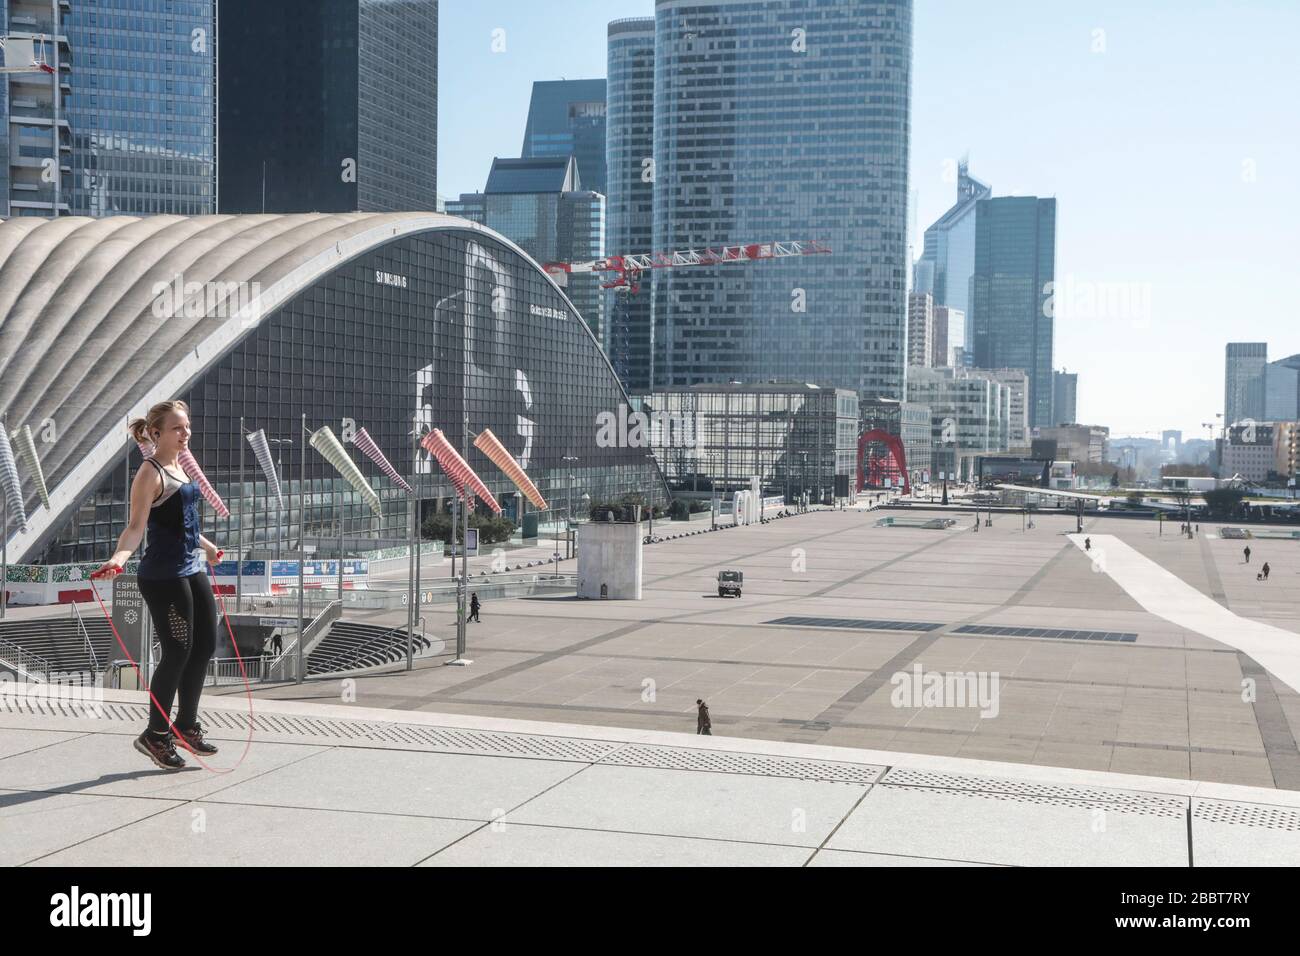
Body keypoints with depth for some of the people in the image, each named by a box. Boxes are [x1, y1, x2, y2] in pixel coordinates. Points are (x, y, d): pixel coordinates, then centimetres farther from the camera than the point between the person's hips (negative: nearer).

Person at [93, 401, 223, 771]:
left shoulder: (182, 466, 12)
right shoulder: (150, 474, -13)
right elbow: (136, 526, -22)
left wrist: (207, 547, 38)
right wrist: (118, 558, -39)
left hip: (191, 570, 9)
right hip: (163, 577, -9)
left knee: (205, 645, 12)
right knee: (177, 652, -5)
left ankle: (186, 725, 27)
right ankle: (156, 735, 10)